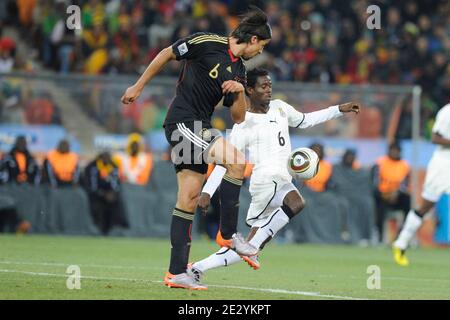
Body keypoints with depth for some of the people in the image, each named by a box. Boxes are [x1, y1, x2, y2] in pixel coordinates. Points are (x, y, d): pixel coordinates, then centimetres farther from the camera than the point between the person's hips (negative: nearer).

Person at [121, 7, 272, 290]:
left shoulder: (239, 70, 13)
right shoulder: (207, 43, -9)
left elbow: (238, 117, 14)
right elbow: (166, 54, -1)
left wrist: (239, 91, -6)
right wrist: (138, 87, 2)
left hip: (199, 129, 8)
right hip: (182, 121, -8)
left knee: (189, 199, 5)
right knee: (237, 160, -22)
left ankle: (177, 273, 6)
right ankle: (229, 234, -12)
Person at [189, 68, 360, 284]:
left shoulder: (279, 108, 18)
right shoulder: (244, 125, -1)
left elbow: (304, 121, 34)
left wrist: (339, 110, 28)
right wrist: (207, 192, -8)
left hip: (283, 182, 7)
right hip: (265, 180, -7)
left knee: (251, 246, 5)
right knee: (296, 202, -36)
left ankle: (197, 269, 10)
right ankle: (251, 249, -33)